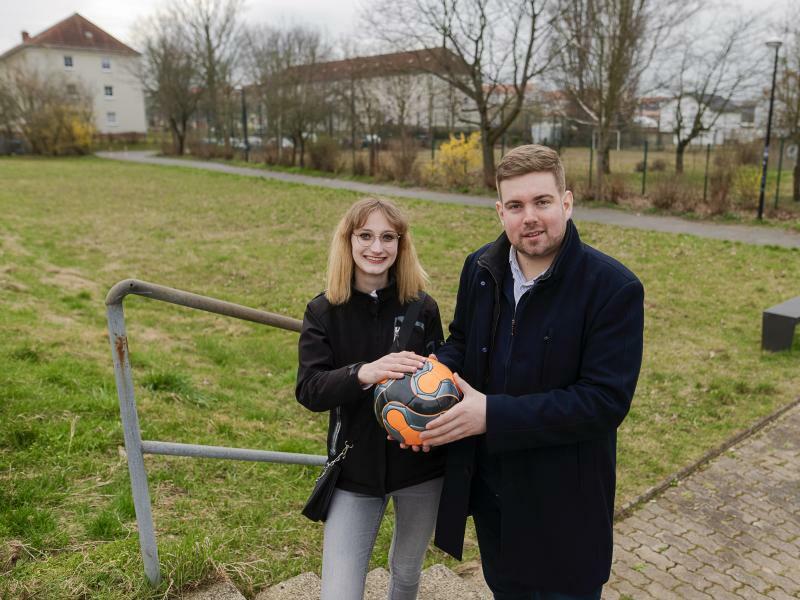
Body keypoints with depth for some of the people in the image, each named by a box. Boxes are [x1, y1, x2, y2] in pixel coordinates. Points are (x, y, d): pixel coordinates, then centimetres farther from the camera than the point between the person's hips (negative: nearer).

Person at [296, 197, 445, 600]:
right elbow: (308, 390, -15)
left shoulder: (422, 307, -5)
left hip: (421, 465, 2)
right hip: (356, 470, -1)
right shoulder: (324, 311, -7)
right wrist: (363, 373, -34)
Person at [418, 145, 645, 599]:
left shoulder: (614, 288, -22)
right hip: (487, 486, 5)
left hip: (562, 502, -5)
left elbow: (606, 400, -25)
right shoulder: (481, 268, -4)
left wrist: (493, 415, -30)